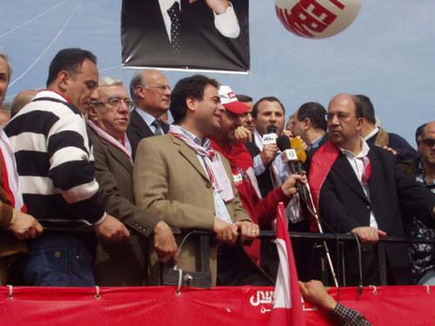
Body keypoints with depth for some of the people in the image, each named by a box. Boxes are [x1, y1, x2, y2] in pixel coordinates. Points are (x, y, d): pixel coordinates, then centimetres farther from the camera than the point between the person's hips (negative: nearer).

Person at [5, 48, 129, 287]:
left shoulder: (19, 119, 20)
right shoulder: (64, 114, -7)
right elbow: (73, 175, -22)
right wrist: (100, 218, -11)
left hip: (23, 242, 9)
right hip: (61, 246, -9)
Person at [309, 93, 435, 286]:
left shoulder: (385, 158, 17)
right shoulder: (321, 163, 4)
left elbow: (410, 192, 7)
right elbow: (326, 203, -11)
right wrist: (353, 227, -28)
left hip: (391, 255, 4)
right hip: (349, 258, -3)